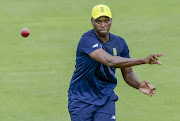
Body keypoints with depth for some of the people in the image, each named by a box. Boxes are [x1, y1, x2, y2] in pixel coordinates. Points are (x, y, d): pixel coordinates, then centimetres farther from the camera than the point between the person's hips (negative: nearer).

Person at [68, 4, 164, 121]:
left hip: (106, 99, 4)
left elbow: (128, 73, 7)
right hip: (81, 100, -4)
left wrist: (138, 85, -19)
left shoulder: (119, 42, 1)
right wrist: (144, 60, -43)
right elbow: (109, 61, -35)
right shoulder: (87, 40, -21)